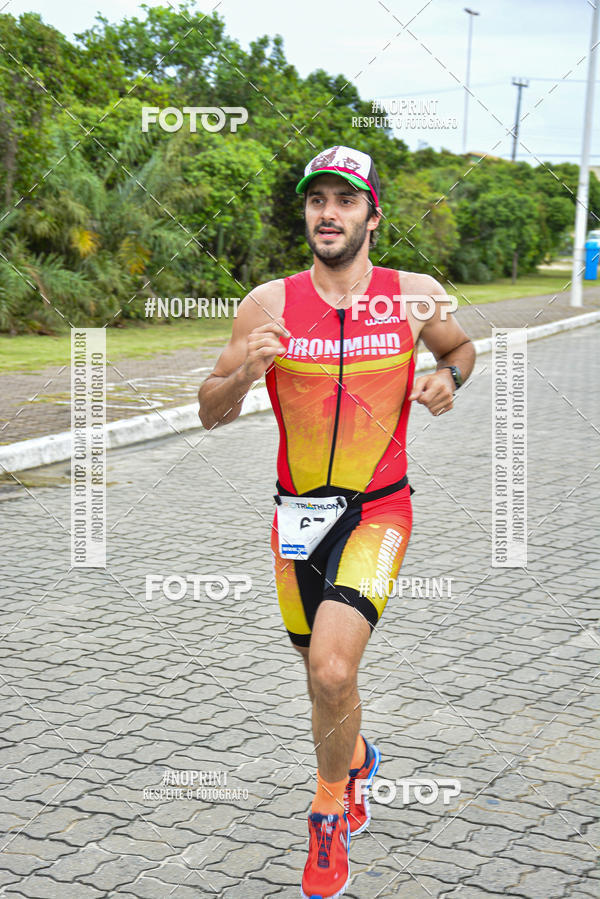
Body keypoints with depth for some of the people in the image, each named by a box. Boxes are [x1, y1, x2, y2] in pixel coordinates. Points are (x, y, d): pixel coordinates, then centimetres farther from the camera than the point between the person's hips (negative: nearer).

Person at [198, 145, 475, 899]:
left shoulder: (415, 296, -5)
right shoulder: (270, 304, -6)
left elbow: (461, 347, 17)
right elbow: (211, 414, -3)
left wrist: (448, 377, -6)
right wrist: (243, 372, -24)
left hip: (378, 512, -2)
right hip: (298, 514, 2)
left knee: (332, 672, -20)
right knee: (322, 675, 17)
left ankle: (330, 811, 8)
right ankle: (356, 759, 51)